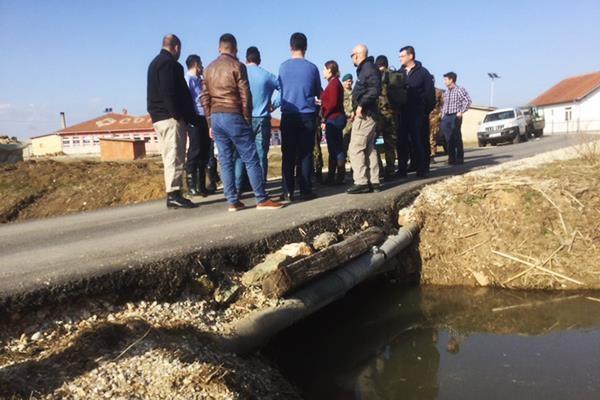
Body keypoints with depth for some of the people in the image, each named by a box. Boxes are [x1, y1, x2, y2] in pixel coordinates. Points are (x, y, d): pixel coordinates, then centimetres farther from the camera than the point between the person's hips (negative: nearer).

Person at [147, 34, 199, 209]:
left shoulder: (154, 63, 23)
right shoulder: (169, 63, -8)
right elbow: (169, 93, -19)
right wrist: (178, 115, -18)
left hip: (158, 118, 10)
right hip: (171, 118, -10)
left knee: (170, 158, 11)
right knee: (175, 157, -9)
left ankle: (172, 194, 13)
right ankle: (173, 195, -10)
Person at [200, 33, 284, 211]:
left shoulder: (209, 69, 14)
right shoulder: (237, 66, -4)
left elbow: (204, 97, 13)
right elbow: (245, 95, -8)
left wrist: (211, 121, 16)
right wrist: (247, 119, -1)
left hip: (216, 117, 6)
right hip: (233, 116, -6)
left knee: (225, 161, 6)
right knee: (251, 159, -3)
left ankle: (233, 202, 6)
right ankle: (262, 199, -3)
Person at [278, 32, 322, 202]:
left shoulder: (283, 67, 1)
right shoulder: (312, 68, 0)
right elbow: (319, 93, 11)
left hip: (288, 116, 1)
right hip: (307, 116, 0)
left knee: (288, 154, 4)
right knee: (305, 154, 3)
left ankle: (288, 192, 4)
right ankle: (305, 190, 3)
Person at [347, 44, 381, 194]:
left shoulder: (368, 68, -10)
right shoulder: (365, 68, 19)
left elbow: (375, 89, -23)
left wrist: (361, 105, -22)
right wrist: (356, 108, 9)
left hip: (364, 115, -10)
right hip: (366, 114, 10)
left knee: (355, 149, -10)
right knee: (369, 148, 11)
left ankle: (361, 182, -10)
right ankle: (373, 182, 15)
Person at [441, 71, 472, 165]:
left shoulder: (459, 90, -5)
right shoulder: (446, 92, 16)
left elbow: (468, 101, -13)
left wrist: (461, 112, -15)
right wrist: (443, 112, 13)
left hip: (455, 117, -7)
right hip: (446, 117, 7)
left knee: (457, 138, -5)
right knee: (448, 139, 5)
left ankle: (459, 158, 0)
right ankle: (451, 158, 11)